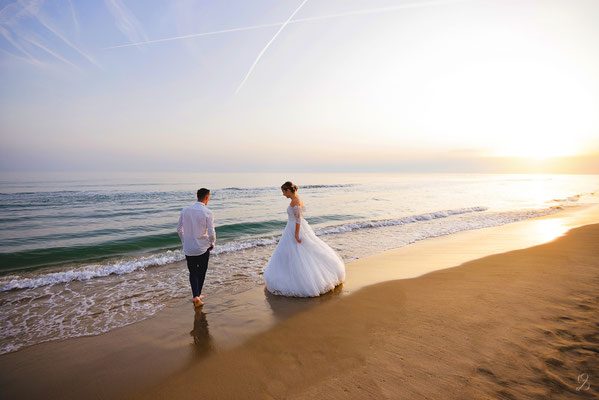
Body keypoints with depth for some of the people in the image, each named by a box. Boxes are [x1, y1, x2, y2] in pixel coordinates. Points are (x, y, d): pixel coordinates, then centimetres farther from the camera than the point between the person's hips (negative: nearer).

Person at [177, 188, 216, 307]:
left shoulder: (185, 210, -2)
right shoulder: (207, 213, -16)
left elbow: (179, 229, 6)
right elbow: (211, 233, -16)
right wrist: (212, 244, 3)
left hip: (188, 248, 3)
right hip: (203, 248, -3)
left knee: (193, 272, 14)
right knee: (201, 272, 17)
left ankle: (196, 296, 0)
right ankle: (198, 295, 29)